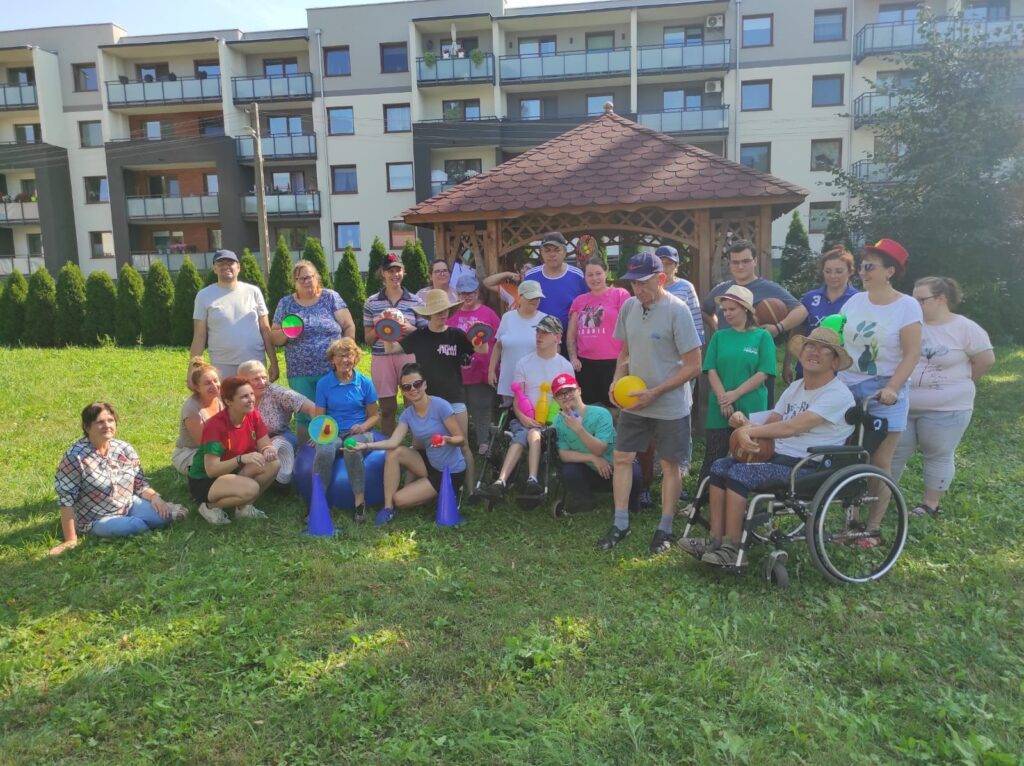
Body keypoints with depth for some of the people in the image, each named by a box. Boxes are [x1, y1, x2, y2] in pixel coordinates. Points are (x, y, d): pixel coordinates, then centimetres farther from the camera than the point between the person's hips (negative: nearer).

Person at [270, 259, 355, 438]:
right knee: (304, 415, 7)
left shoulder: (331, 297, 3)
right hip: (300, 374, 2)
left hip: (333, 370, -1)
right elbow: (274, 336, 10)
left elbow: (349, 326, 2)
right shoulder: (285, 303, 9)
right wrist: (286, 333, -11)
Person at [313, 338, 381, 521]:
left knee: (352, 449, -36)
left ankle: (360, 501, -26)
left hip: (359, 432, -1)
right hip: (332, 432, 1)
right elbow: (319, 417, 8)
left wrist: (363, 426, -10)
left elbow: (375, 415, 10)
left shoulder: (365, 382, 5)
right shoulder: (323, 383, 6)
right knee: (324, 451, -34)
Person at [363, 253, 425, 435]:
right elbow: (368, 339, 10)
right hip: (381, 358, 1)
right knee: (387, 408, 5)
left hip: (409, 356, 0)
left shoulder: (415, 302, 7)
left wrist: (411, 330, -10)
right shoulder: (372, 302, 8)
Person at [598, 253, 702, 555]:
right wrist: (617, 381, -5)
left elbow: (693, 366, -15)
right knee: (622, 458, 4)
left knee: (670, 465, 7)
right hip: (633, 403, 5)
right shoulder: (628, 307, 1)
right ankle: (620, 524, 16)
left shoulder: (676, 311, -16)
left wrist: (654, 392, -19)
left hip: (670, 405, -5)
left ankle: (665, 529, 20)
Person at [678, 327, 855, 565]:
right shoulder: (795, 387, 17)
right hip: (777, 456, 9)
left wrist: (749, 431, -20)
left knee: (740, 472, -25)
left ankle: (732, 549, -17)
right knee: (720, 466, -8)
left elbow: (793, 427, -22)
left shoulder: (838, 394, -11)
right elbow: (770, 422, 12)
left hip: (808, 466, -8)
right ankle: (716, 540, -9)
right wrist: (745, 423, -9)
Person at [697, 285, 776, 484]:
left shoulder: (762, 337, 2)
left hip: (751, 408, -2)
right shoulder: (719, 337, 9)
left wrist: (735, 394, -13)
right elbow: (711, 370, 2)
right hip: (719, 409, 2)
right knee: (713, 459, 3)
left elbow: (763, 373, -6)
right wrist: (722, 398, -11)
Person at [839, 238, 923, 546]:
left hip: (884, 392, -4)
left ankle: (873, 527, 12)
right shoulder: (855, 301, 7)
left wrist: (891, 388, -20)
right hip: (848, 388, 4)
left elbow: (912, 354, -9)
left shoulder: (907, 306, -5)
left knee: (880, 462, 2)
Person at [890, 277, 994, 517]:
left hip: (945, 410, -4)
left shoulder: (965, 328, -7)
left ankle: (931, 502, 18)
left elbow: (986, 360, -2)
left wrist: (960, 385, 4)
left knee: (939, 456, 7)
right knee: (895, 451, 10)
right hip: (903, 406, 4)